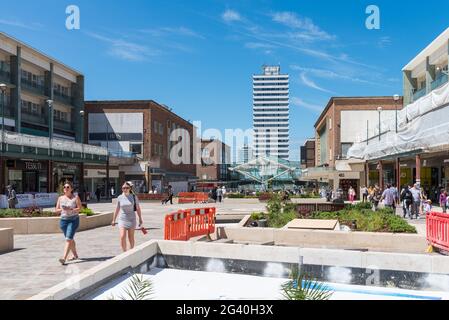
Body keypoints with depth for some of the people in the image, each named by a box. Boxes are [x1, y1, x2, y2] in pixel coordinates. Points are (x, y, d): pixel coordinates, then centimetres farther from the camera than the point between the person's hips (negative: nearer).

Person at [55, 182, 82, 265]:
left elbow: (79, 208, -9)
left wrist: (70, 209, -22)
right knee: (70, 239, 16)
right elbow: (56, 211, 9)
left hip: (73, 220, -5)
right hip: (63, 220, 5)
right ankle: (75, 255, 34)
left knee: (68, 239, -15)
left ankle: (64, 258, -21)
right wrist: (62, 209, -11)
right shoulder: (60, 198, 8)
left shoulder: (76, 197, -2)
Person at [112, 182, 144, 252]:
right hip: (122, 219, 0)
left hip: (131, 220, 0)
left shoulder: (134, 197, -3)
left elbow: (138, 209, 3)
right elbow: (117, 209, 10)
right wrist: (114, 220, 12)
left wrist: (140, 219, 4)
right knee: (122, 237, -13)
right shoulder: (120, 197, 0)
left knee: (131, 237, 8)